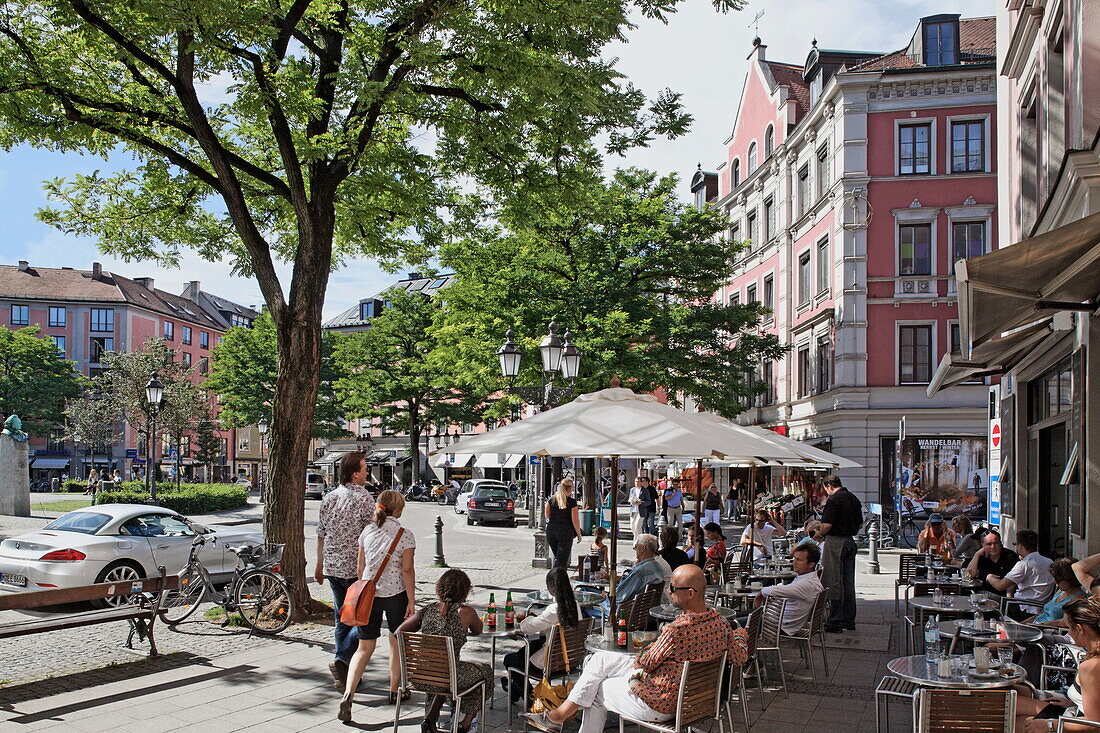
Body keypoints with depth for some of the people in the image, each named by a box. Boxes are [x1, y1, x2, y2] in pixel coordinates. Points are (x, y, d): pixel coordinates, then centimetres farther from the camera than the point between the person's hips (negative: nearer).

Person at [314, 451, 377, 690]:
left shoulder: (329, 498, 8)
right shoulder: (364, 498, -12)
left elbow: (321, 535, 14)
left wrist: (320, 565, 24)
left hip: (332, 568, 7)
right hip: (356, 569, -7)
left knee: (342, 619, 14)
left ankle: (342, 675, 18)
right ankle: (341, 659, -15)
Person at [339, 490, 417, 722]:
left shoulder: (368, 531, 4)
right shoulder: (405, 536, -8)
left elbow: (361, 566, 9)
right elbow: (408, 570, -11)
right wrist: (411, 601, -7)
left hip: (369, 594, 3)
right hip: (396, 594, -3)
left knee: (365, 648, 6)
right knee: (396, 642, 17)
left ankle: (348, 694, -12)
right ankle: (394, 691, 29)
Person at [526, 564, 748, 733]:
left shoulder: (677, 629, -33)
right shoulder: (719, 623, -10)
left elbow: (648, 662, -19)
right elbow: (739, 657, 4)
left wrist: (638, 660, 5)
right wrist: (740, 636, 25)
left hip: (656, 706, -8)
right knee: (600, 660, 13)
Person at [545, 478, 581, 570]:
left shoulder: (552, 499, 2)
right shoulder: (572, 502, -10)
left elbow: (547, 515, 8)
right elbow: (575, 521, -9)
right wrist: (579, 534, 2)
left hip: (551, 532, 4)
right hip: (565, 532, -4)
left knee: (556, 557, 20)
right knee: (562, 559, 3)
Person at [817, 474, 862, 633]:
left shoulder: (834, 500, -14)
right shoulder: (853, 498, 12)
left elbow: (827, 525, -18)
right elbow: (860, 524, 17)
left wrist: (819, 534, 1)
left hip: (835, 542, -8)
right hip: (850, 542, 8)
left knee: (834, 582, -4)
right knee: (848, 582, 12)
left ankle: (835, 623, -3)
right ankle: (849, 621, 18)